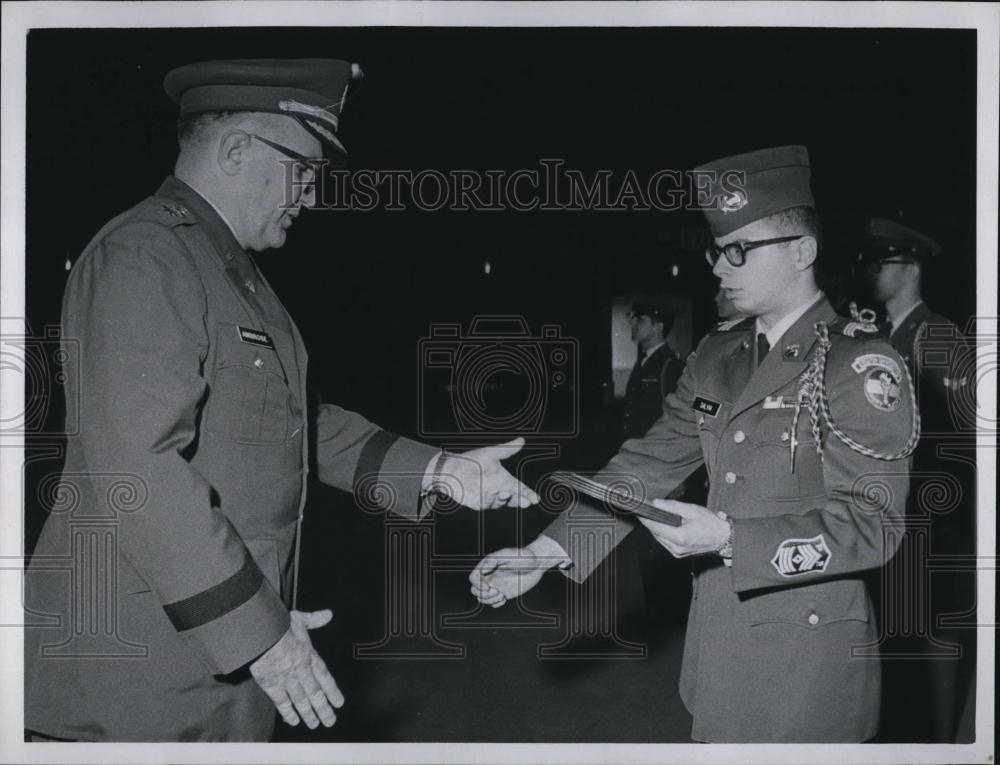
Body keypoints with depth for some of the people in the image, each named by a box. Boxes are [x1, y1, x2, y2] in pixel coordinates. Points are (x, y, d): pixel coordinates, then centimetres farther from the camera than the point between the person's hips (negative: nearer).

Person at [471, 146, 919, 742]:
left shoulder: (860, 363, -13)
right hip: (719, 648, 6)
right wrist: (546, 552, -5)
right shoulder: (717, 356, 9)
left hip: (807, 664, -6)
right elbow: (651, 464, 6)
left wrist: (729, 537, -28)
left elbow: (873, 523, -18)